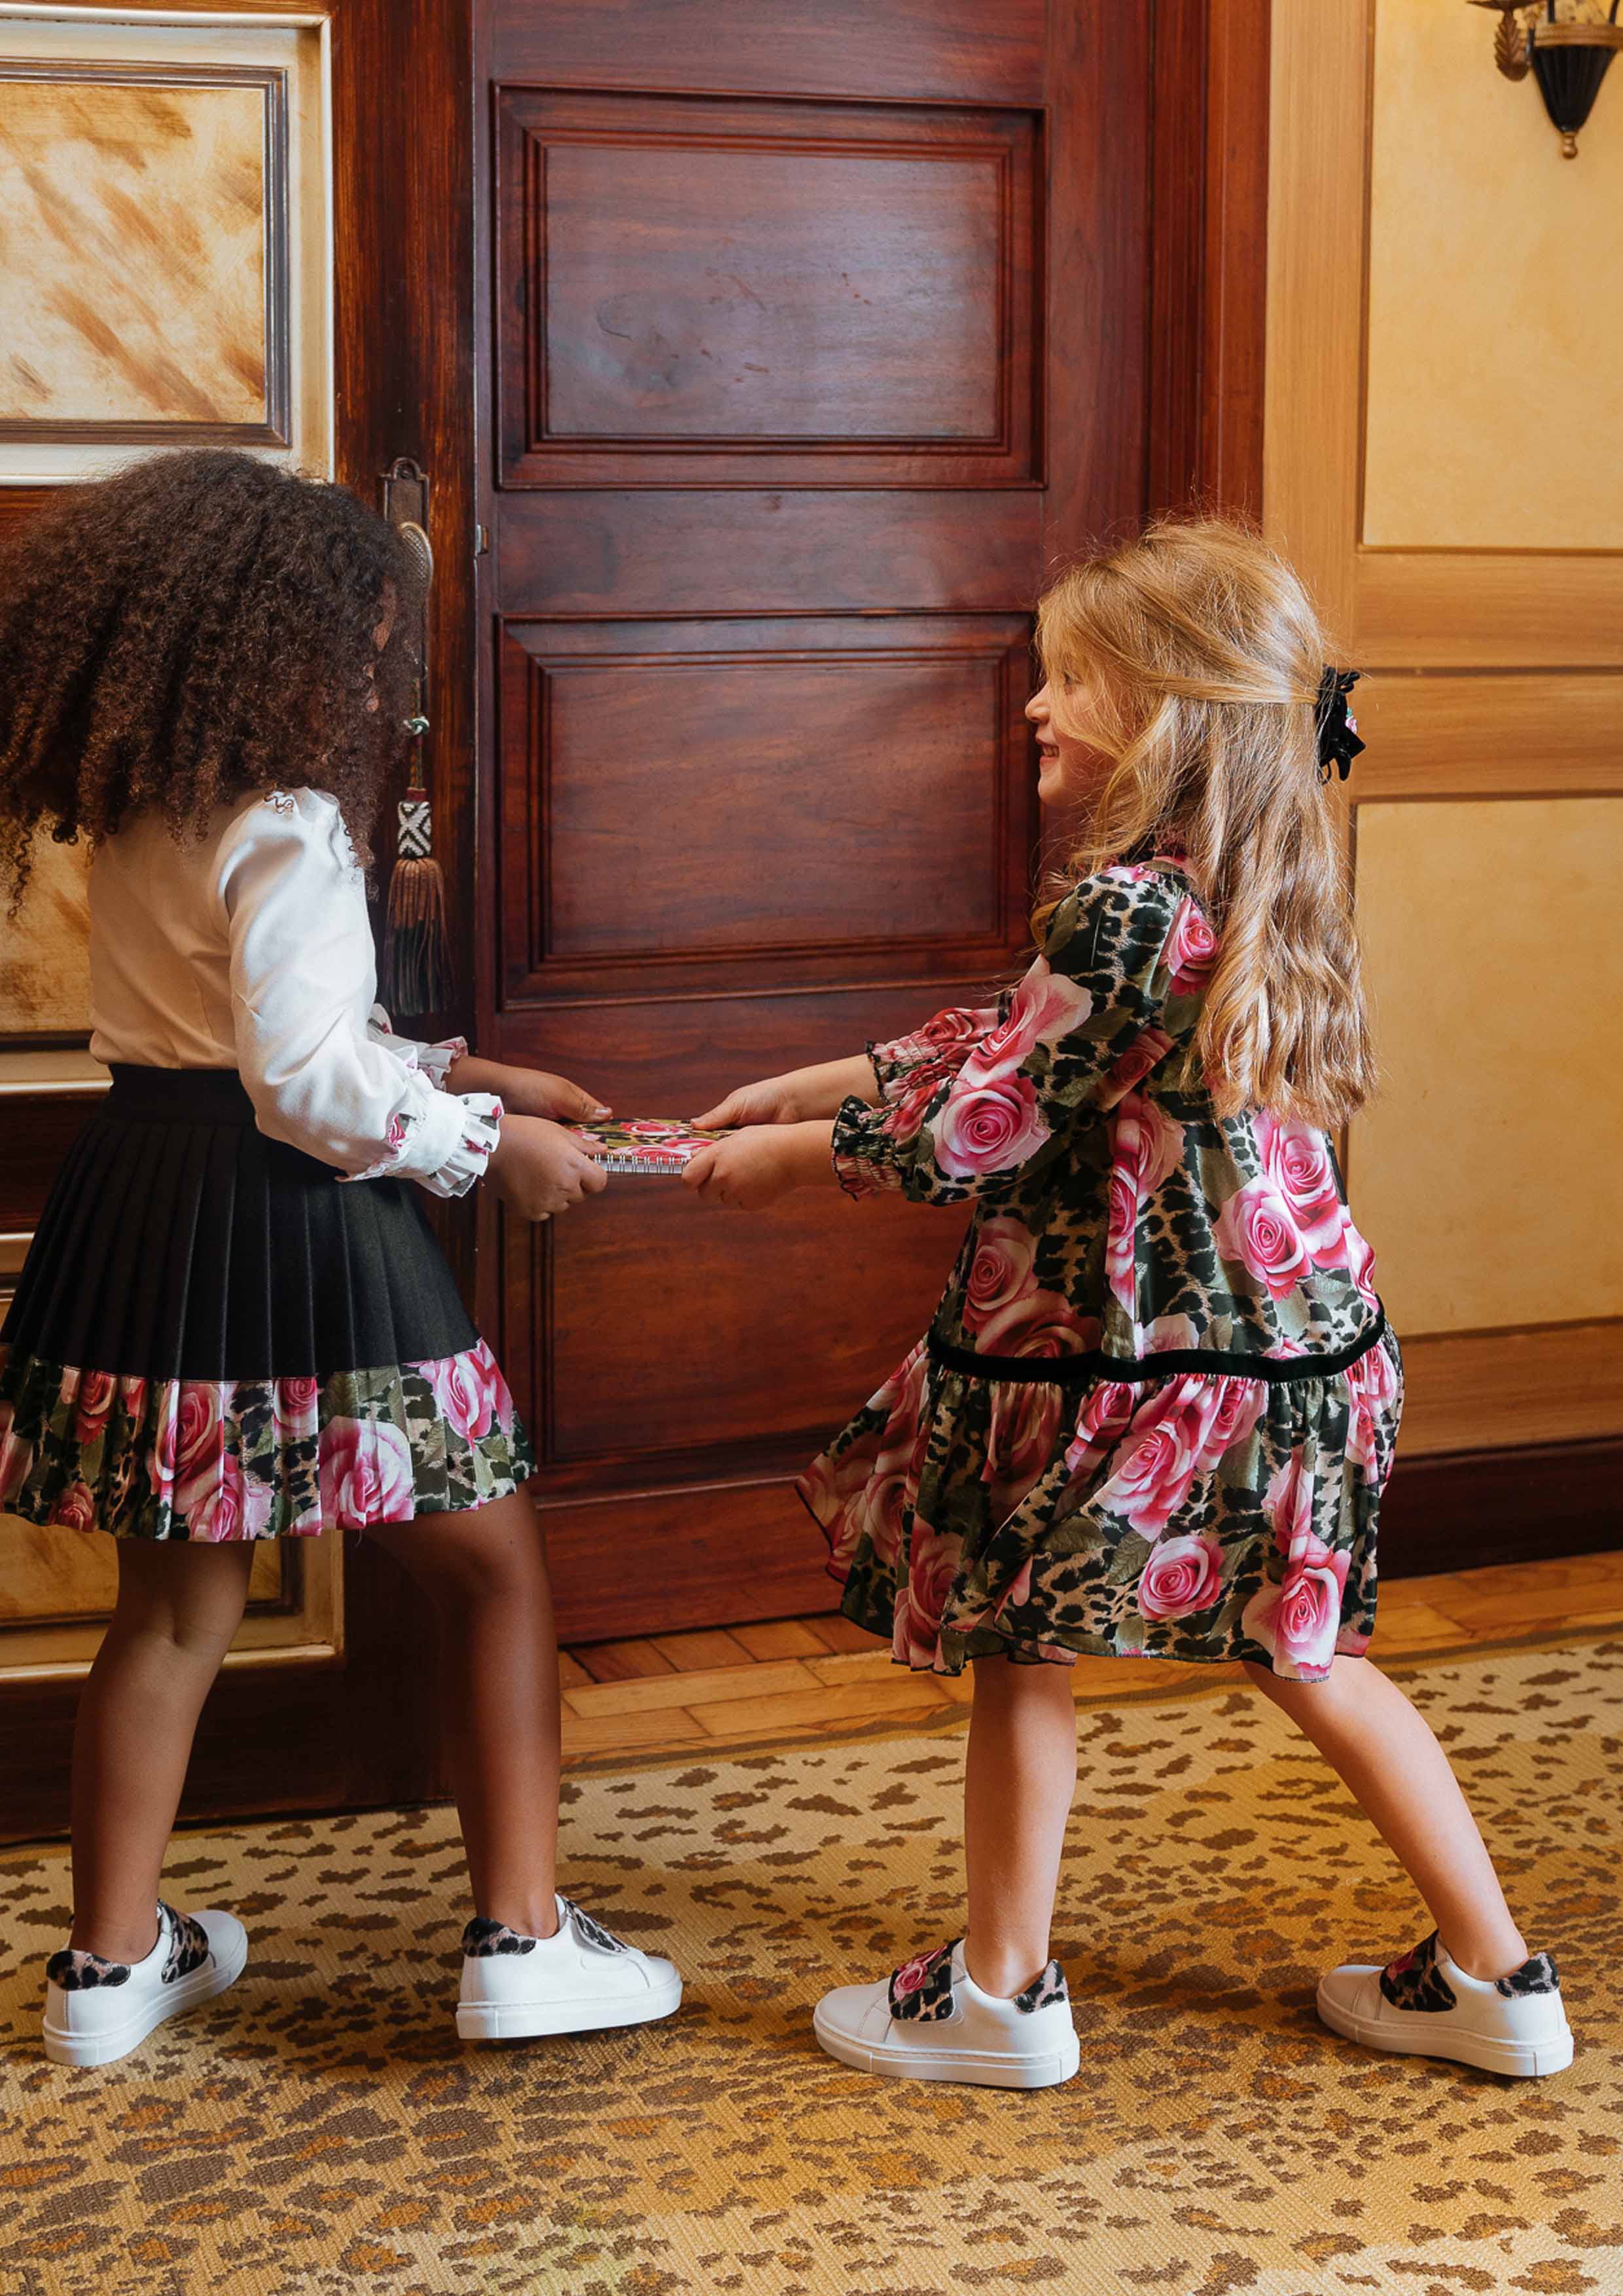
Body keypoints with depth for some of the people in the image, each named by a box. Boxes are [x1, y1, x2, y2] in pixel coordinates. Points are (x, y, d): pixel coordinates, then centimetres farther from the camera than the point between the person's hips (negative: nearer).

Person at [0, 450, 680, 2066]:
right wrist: (485, 1147, -8)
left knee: (178, 1596, 17)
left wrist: (458, 1077, 17)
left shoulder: (142, 812, 12)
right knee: (493, 1568, 6)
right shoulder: (286, 833, -15)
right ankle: (521, 1939, 10)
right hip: (285, 1226, -8)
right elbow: (303, 1080, -21)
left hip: (144, 1200, 8)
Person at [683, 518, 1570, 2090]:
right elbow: (1016, 1041, 16)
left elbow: (975, 1130, -19)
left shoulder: (1128, 907, -21)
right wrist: (808, 1088, 18)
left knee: (1016, 1636, 10)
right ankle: (1495, 1977, 22)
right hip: (1292, 1334, 9)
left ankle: (1001, 1994, 24)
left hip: (1131, 1358, -9)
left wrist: (791, 1156, -2)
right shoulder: (1248, 886, 8)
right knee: (1302, 1655, 18)